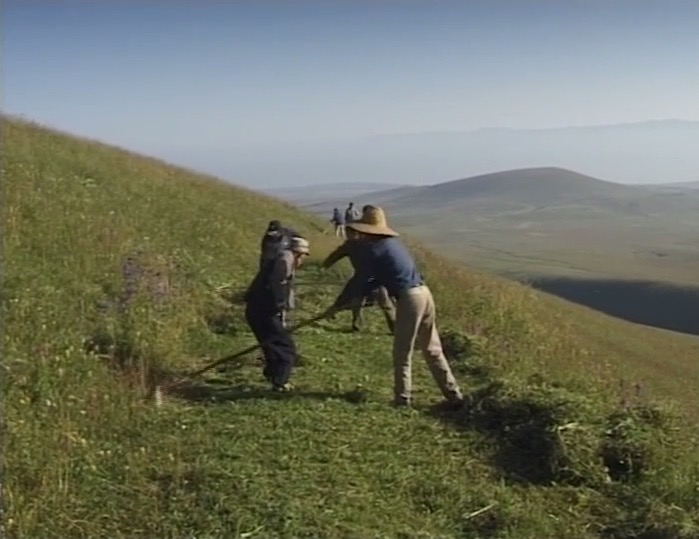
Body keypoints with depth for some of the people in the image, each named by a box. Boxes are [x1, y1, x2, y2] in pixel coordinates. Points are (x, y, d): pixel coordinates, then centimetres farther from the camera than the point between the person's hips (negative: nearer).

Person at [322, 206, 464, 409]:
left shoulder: (373, 249, -7)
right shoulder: (393, 242, 19)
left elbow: (358, 281, -3)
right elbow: (378, 279, 24)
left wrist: (337, 306, 7)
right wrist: (350, 299, 24)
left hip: (409, 298, -8)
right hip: (423, 293, 8)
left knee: (402, 352, 6)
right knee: (433, 350, 14)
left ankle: (402, 399, 12)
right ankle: (454, 395, 16)